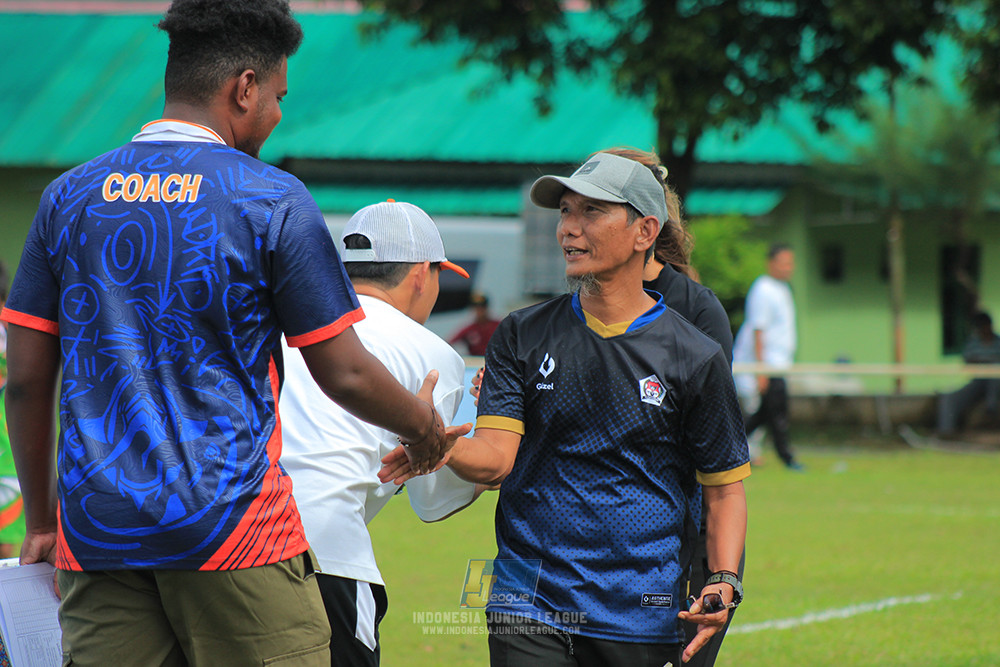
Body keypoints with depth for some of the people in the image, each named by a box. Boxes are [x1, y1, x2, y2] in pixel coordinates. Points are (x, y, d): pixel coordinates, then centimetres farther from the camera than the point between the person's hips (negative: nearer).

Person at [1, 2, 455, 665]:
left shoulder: (69, 196, 8)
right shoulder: (273, 200, -4)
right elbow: (344, 374, -2)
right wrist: (422, 424, 18)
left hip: (95, 535, 4)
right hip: (231, 525, -4)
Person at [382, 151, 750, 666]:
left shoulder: (696, 359, 3)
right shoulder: (522, 337, 8)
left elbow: (724, 488, 7)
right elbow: (496, 458, -2)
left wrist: (723, 582, -9)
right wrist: (441, 448, -25)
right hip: (529, 608, 1)